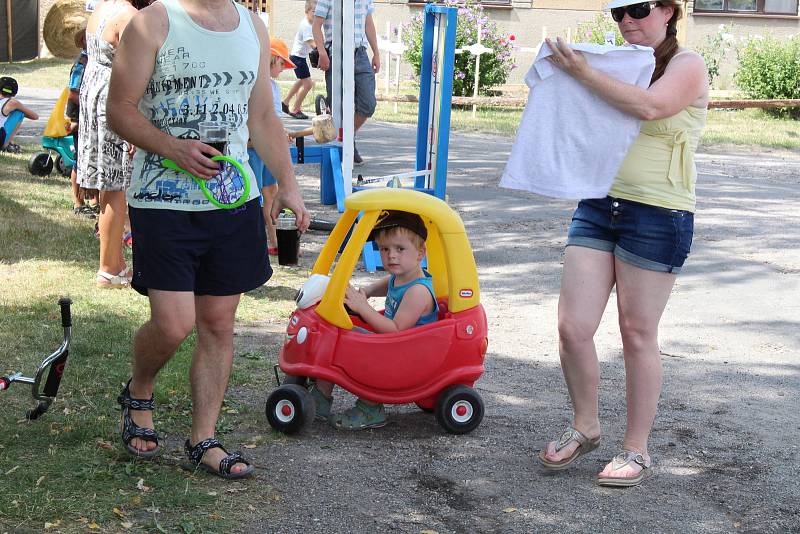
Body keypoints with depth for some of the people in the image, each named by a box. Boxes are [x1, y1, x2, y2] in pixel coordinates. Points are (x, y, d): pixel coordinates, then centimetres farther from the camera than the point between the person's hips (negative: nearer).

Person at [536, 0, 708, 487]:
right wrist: (564, 74, 7)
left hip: (657, 215, -6)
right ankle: (586, 427, 20)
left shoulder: (687, 65, -3)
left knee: (638, 334, 2)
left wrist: (583, 73, -17)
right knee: (572, 326, -2)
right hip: (598, 205, 6)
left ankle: (637, 449, 15)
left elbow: (649, 106, -23)